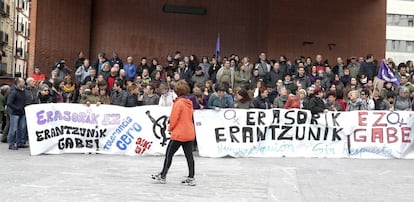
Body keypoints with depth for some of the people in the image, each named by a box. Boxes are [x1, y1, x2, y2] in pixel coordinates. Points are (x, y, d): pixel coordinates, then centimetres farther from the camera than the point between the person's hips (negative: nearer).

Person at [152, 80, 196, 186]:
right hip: (190, 133, 7)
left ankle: (162, 176, 13)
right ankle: (191, 178, 7)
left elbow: (173, 118, -13)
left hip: (179, 134, -7)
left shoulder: (178, 103, -13)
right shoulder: (189, 103, 8)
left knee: (169, 154, 5)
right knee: (189, 156, 7)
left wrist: (170, 128, 5)